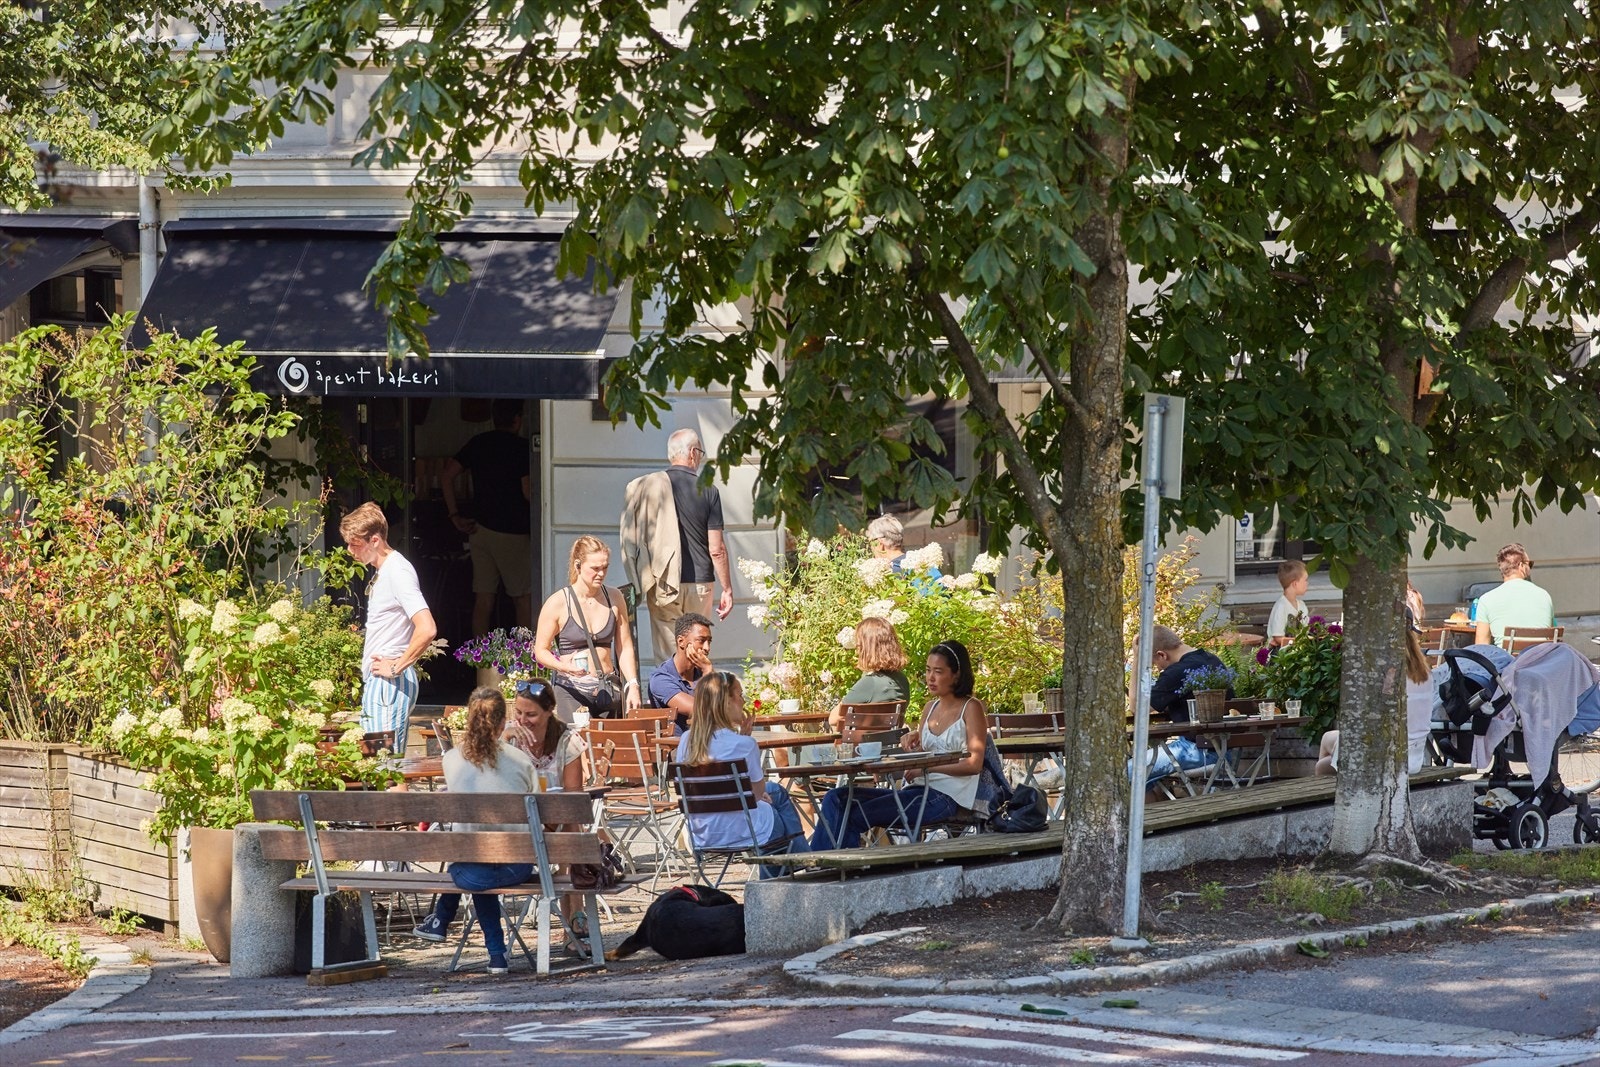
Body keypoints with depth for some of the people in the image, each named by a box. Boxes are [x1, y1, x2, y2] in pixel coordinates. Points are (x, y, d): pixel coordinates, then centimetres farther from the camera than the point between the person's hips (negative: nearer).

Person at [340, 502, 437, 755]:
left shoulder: (398, 571, -14)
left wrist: (397, 667, -18)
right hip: (376, 683, 10)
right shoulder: (382, 571, 16)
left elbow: (427, 629, -26)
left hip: (390, 684, -10)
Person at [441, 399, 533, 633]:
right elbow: (529, 491, -17)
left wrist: (455, 516, 6)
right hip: (513, 533, -5)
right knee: (524, 599, 3)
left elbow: (446, 476, 5)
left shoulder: (477, 443, 8)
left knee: (483, 599, 7)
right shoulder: (521, 447, -9)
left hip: (480, 530, 5)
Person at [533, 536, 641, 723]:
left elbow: (624, 648, 9)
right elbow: (541, 651, -1)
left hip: (607, 690, 4)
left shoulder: (614, 598, 7)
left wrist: (632, 686, -4)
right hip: (572, 691, -4)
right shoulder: (558, 603, -5)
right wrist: (564, 666, -21)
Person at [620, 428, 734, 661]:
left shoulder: (647, 487, 1)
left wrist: (641, 581, 15)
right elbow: (716, 549, -4)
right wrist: (727, 590, 5)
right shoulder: (707, 491, -3)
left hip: (663, 586, 0)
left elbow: (632, 539, 5)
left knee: (666, 654, 2)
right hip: (699, 583, 0)